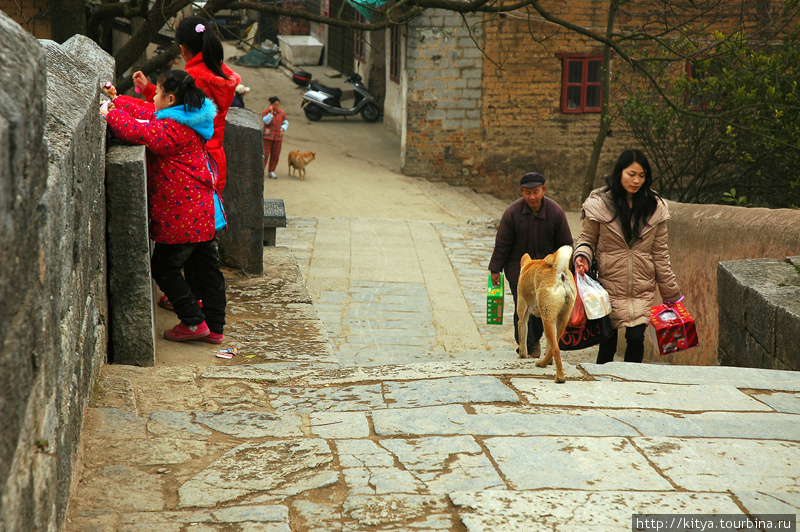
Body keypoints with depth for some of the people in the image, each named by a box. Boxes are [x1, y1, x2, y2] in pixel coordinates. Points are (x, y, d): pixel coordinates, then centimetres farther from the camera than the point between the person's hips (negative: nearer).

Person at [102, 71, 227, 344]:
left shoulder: (171, 129, -19)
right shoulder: (188, 120, 10)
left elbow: (137, 132, -28)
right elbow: (147, 112, 21)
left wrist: (110, 114, -11)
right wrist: (116, 101, 23)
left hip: (181, 216, -10)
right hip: (203, 212, 10)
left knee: (164, 267, 4)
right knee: (207, 268, 12)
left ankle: (194, 322, 4)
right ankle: (214, 327, 19)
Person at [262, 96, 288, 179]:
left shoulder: (282, 113, 6)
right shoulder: (266, 111, -4)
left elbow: (286, 123, 12)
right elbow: (265, 121, -17)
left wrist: (283, 128, -7)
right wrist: (271, 112, -22)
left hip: (278, 137, 4)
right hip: (267, 136, -4)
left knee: (275, 155, 4)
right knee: (265, 154, -7)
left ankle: (271, 171, 16)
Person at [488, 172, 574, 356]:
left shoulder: (556, 212, -10)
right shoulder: (513, 212, -13)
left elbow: (565, 244, 0)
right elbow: (502, 243, -4)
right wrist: (495, 269, -2)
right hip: (518, 270, -1)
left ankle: (535, 339, 36)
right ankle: (527, 347, 8)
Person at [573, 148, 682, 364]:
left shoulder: (655, 207, 4)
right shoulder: (599, 204, -4)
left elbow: (660, 253, 10)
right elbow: (587, 239, 6)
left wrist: (671, 293, 12)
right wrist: (582, 257, -17)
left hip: (642, 290, 2)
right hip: (609, 287, -1)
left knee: (636, 338, -9)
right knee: (607, 343, 3)